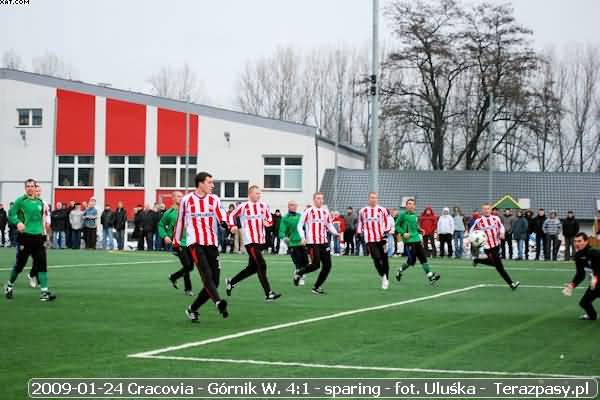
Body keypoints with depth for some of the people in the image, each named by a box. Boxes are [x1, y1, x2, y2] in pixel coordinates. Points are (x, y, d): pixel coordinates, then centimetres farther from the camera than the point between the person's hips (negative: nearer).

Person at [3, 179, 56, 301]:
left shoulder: (40, 202, 10)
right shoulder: (20, 201, -5)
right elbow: (11, 214, -8)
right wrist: (18, 222, -25)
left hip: (38, 237, 4)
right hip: (25, 236, -4)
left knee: (42, 263, -5)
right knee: (20, 263, 4)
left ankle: (44, 292, -5)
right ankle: (9, 285, 29)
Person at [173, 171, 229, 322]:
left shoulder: (214, 199, 11)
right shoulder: (187, 200, 5)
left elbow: (222, 216, -4)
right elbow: (180, 222, 15)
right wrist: (176, 242, 19)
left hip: (211, 243, 4)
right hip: (195, 242, -4)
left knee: (214, 281, 1)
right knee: (207, 274, -23)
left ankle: (192, 309, 17)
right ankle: (219, 303, -39)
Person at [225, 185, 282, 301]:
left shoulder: (263, 205, 11)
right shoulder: (243, 206, -6)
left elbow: (269, 217, 22)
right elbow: (231, 216, -2)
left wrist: (268, 222, 0)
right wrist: (233, 226, -18)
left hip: (261, 240, 7)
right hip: (250, 241, -7)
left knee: (252, 267, 13)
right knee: (261, 265, -13)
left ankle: (231, 282, 30)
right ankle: (268, 294, -11)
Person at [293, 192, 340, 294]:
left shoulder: (325, 212, 11)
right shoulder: (308, 211, -4)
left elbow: (329, 225, 20)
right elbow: (300, 226, -1)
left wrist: (336, 233, 1)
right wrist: (303, 237, -13)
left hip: (324, 242, 6)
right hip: (312, 243, -6)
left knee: (327, 265, 0)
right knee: (316, 265, -12)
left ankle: (316, 287, 12)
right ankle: (298, 273, 16)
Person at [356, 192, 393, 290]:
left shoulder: (382, 210, 4)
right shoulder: (363, 211, 8)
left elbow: (388, 221, 6)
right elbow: (360, 223, 18)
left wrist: (387, 231, -8)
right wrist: (359, 233, 11)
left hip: (382, 238, 0)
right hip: (370, 239, 0)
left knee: (384, 259, 3)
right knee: (376, 258, -14)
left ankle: (386, 279, 18)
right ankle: (382, 276, 6)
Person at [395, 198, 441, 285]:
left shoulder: (415, 215, 13)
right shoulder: (403, 215, -6)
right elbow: (397, 225, -4)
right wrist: (403, 233, -16)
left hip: (417, 240, 6)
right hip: (408, 240, -6)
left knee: (423, 258, -1)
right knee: (412, 260, -7)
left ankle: (430, 276, -3)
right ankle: (400, 271, 17)